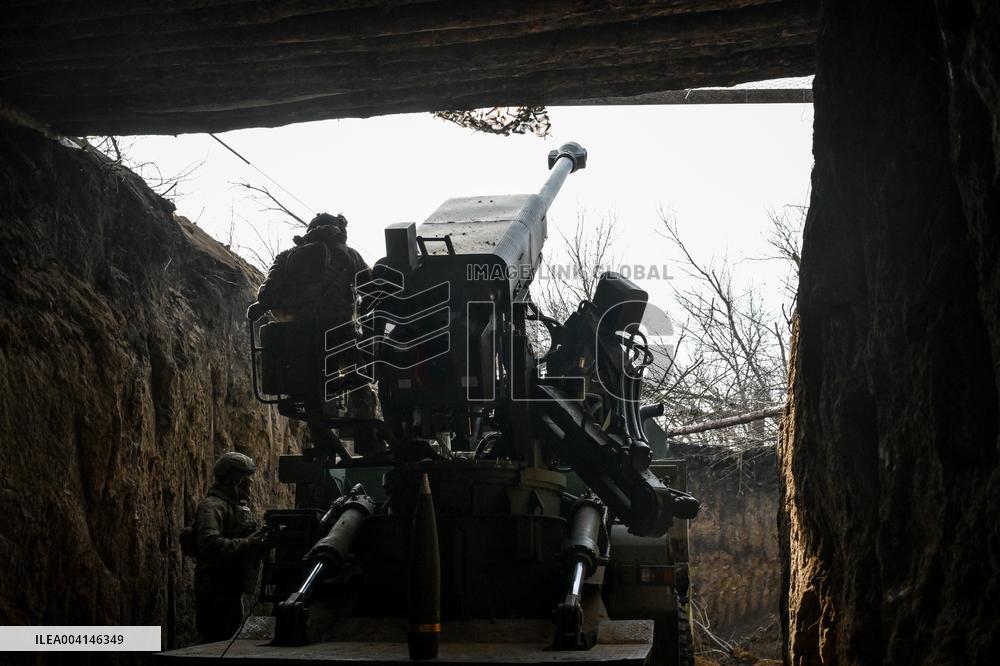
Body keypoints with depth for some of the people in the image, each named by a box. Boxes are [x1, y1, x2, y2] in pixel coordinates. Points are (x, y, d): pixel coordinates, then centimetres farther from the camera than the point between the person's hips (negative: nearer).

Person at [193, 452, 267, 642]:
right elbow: (210, 543, -30)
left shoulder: (240, 506, 18)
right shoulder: (212, 506, -14)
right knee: (215, 645, -7)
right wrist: (247, 544, -27)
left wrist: (260, 538, -1)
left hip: (233, 589, 10)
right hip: (215, 590, -10)